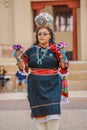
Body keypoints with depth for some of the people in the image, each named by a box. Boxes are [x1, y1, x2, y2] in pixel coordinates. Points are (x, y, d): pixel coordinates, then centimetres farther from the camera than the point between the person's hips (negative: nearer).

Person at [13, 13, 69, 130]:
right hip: (36, 85, 2)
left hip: (52, 85, -2)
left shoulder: (56, 50, 1)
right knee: (39, 113, 2)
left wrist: (62, 60, -19)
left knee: (53, 112, -10)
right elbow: (24, 68, 11)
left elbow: (63, 68, 0)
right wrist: (19, 60, -7)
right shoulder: (31, 50, 7)